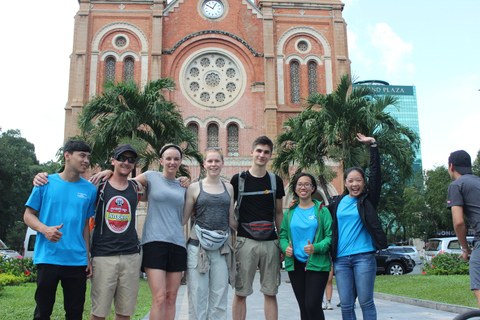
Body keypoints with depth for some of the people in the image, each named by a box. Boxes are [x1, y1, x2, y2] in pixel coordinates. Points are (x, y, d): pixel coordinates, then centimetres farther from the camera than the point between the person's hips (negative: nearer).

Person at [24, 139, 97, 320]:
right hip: (48, 258, -2)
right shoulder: (46, 183, 1)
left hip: (77, 261, 2)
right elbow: (28, 215, 4)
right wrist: (45, 229, -17)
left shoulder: (89, 189, 7)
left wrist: (87, 258, 10)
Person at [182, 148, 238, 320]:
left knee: (219, 299, 8)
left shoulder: (228, 188, 11)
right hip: (198, 247, -2)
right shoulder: (194, 188, 2)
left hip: (222, 248, 3)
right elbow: (183, 218, 4)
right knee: (197, 296, 3)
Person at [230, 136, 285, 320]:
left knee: (270, 292, 7)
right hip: (245, 241, -2)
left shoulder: (276, 181, 11)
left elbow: (278, 213, 16)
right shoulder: (238, 179, 4)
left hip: (270, 242, 2)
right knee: (241, 292, 2)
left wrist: (282, 241, 10)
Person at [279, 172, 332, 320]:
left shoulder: (322, 210, 1)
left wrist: (316, 248, -20)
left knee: (312, 305, -12)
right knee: (303, 306, 9)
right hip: (295, 264, 4)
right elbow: (283, 234, 14)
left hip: (317, 264, -4)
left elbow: (330, 236, -4)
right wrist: (286, 247, -7)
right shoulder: (290, 212, 11)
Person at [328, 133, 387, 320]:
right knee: (346, 305, 5)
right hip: (341, 259, 3)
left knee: (366, 302, 1)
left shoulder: (368, 200, 5)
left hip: (364, 257, -2)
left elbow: (375, 173, -3)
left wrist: (373, 145, -7)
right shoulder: (336, 203, 11)